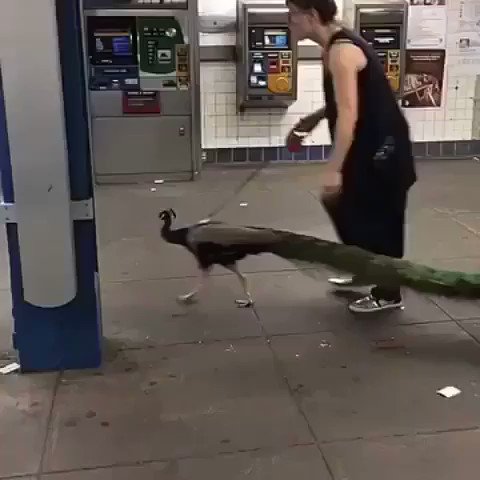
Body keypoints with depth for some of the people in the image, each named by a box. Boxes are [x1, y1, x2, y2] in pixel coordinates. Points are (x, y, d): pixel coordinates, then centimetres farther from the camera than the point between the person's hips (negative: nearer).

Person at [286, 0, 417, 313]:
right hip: (369, 146, 10)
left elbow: (348, 114, -28)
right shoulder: (338, 45, 9)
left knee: (379, 222, 2)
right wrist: (312, 120, 17)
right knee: (346, 207, 20)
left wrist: (333, 169, -29)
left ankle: (388, 295, 17)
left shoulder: (341, 51, -21)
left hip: (381, 147, -10)